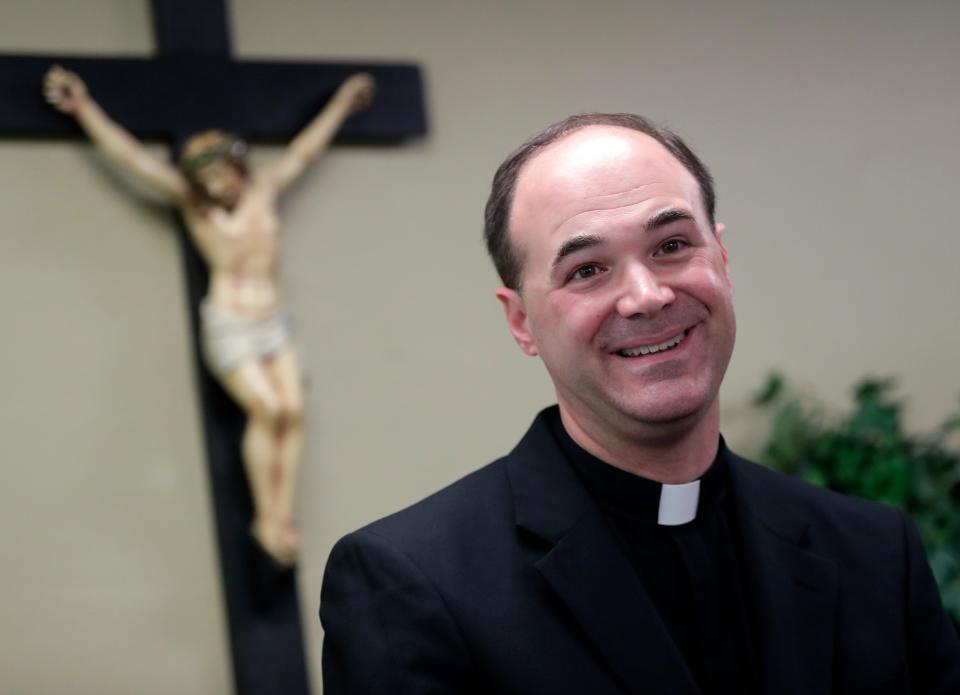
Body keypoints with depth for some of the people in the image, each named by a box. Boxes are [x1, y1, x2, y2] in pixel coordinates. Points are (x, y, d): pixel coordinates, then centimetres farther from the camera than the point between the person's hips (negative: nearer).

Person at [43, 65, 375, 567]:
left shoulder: (263, 189, 13)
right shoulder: (192, 202, 3)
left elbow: (303, 150, 26)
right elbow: (129, 155, 2)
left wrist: (340, 105, 37)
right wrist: (83, 107, 0)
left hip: (272, 322, 4)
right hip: (228, 325, -4)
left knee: (292, 409, -12)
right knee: (266, 408, -18)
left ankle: (284, 514, -9)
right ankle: (265, 517, -10)